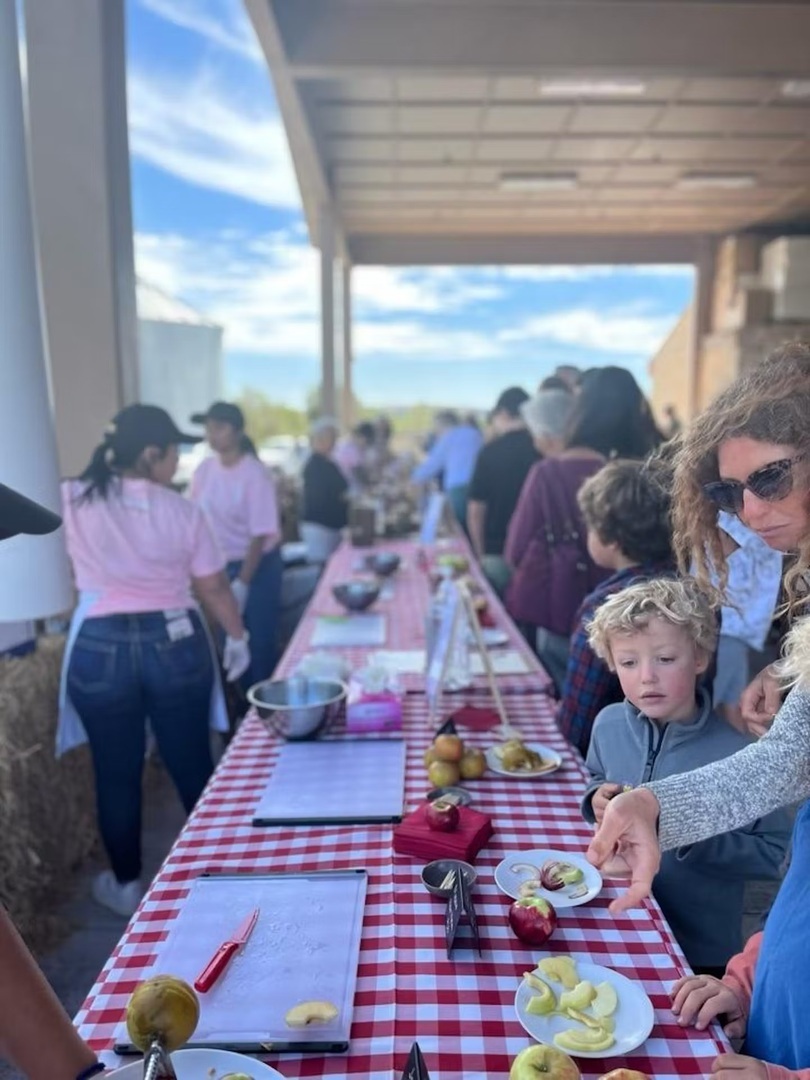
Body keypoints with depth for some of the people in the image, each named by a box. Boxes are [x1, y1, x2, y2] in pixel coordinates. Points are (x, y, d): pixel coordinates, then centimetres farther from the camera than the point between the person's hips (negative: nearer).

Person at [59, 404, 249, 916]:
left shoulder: (74, 501, -7)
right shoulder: (183, 512, -7)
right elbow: (215, 589, 0)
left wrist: (108, 452, 13)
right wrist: (238, 637, 12)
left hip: (100, 647, 1)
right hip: (175, 643, 0)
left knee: (117, 774, 15)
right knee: (193, 764, 15)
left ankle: (126, 885, 32)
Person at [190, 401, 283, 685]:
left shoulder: (254, 474, -17)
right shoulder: (204, 470, -2)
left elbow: (260, 535, -17)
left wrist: (242, 583, -19)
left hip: (258, 565, -5)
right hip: (221, 565, 5)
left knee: (260, 642, 2)